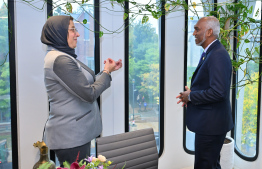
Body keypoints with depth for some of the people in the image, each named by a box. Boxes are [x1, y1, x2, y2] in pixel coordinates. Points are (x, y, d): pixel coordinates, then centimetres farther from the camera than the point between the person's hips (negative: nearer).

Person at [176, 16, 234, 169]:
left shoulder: (218, 55, -21)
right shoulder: (209, 53, 12)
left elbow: (218, 92, -28)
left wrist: (191, 96, -15)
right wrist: (191, 94, 3)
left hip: (211, 124, -10)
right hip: (208, 122, 10)